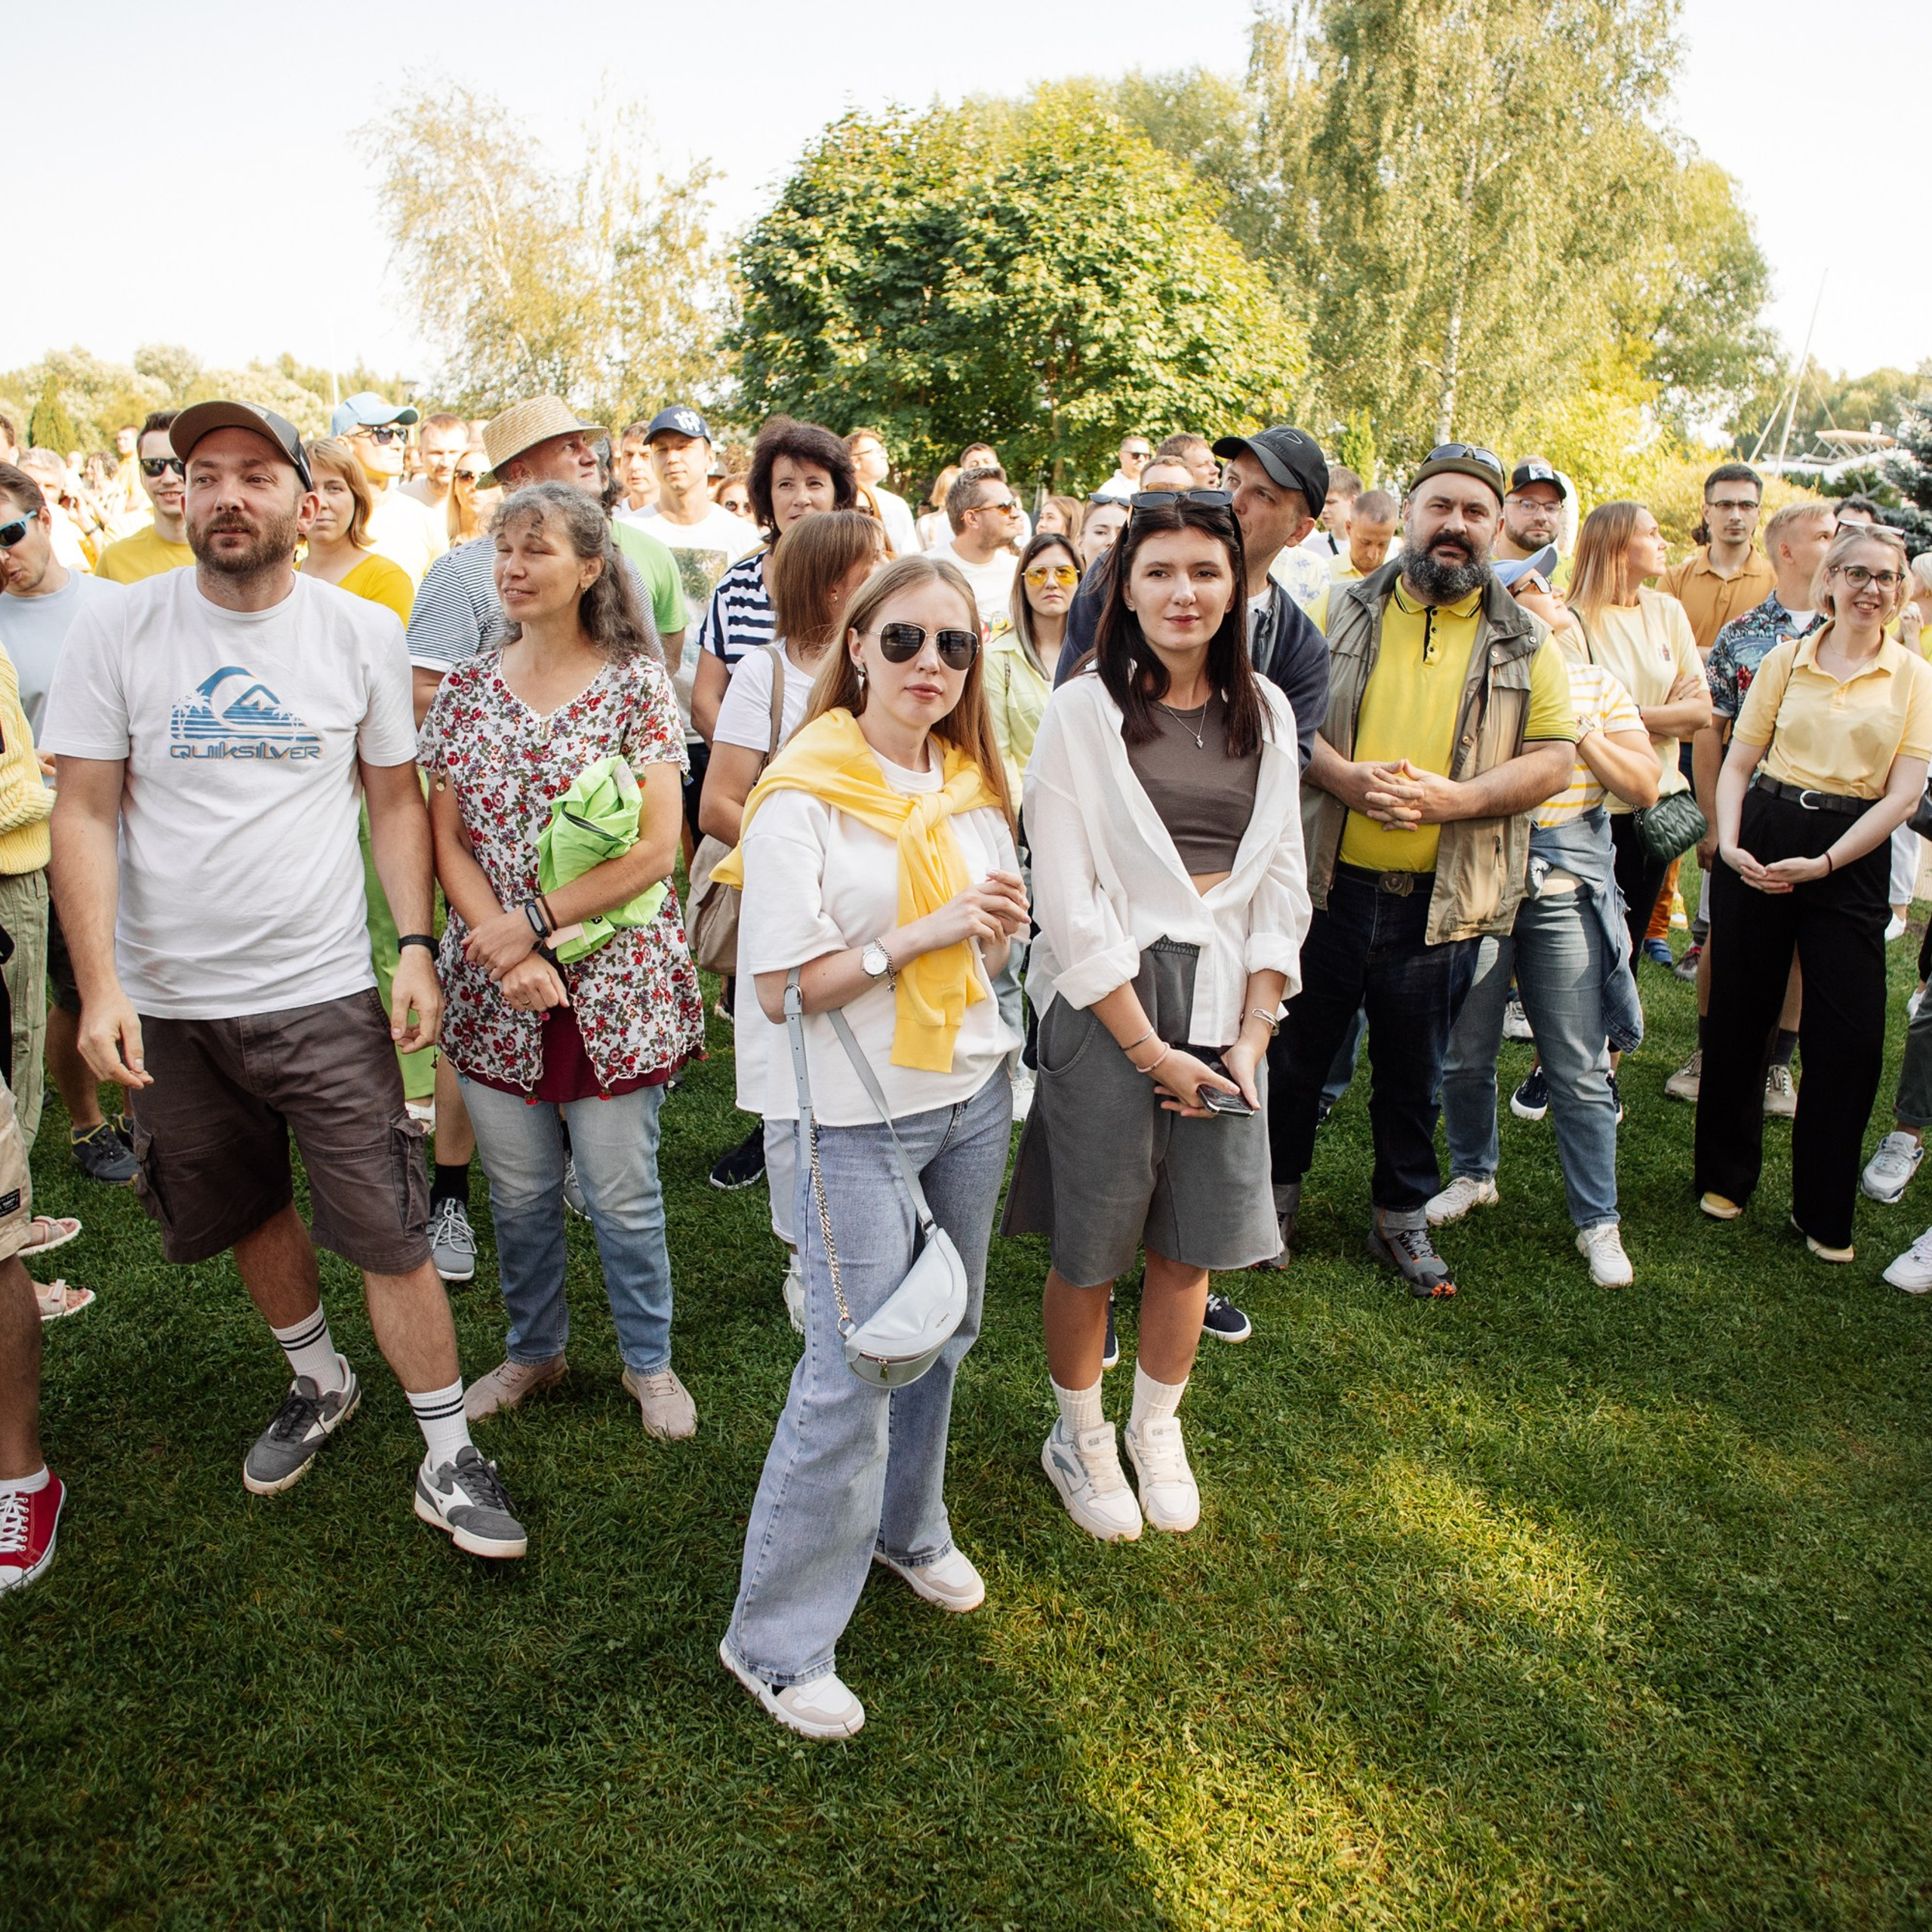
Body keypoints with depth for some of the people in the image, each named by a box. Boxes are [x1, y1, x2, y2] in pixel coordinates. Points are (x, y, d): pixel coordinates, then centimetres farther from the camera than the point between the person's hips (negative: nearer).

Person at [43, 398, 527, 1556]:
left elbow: (396, 800, 4)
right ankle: (321, 1380, 45)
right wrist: (100, 985, -12)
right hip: (168, 1001, 2)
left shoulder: (364, 634, -3)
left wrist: (418, 948, -6)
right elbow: (84, 816, -4)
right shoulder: (116, 635, -4)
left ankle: (450, 1459, 16)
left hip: (325, 992, -1)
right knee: (247, 1211, 19)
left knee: (391, 1235, -1)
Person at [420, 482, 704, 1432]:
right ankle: (533, 1349, 38)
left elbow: (655, 848, -11)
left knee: (623, 1194, 7)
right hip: (493, 990, 3)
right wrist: (508, 953, -12)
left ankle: (649, 1359, 29)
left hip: (612, 985, -3)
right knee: (518, 1192, 15)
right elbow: (447, 839, 2)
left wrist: (535, 921, -14)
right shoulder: (467, 687, 5)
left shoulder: (636, 684, -5)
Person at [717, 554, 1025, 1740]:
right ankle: (778, 1638, 13)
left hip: (973, 1094, 7)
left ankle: (907, 1528, 43)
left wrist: (1001, 925, -7)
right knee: (856, 1367, -4)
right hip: (858, 1115, -6)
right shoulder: (802, 797, -13)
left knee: (944, 1333, 18)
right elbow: (781, 987, -15)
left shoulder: (972, 786, 7)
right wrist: (917, 935, -22)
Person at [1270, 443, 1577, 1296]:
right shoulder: (1345, 610, 3)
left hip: (1443, 900, 1)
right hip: (1328, 883, 0)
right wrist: (1342, 776, -18)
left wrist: (1455, 798, -16)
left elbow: (1553, 758, 0)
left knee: (1414, 1072, 14)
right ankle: (1278, 1192, 33)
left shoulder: (1525, 642, 4)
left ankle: (1402, 1217, 32)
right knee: (1297, 1050, 12)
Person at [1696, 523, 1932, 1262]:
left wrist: (1823, 863, -13)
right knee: (1739, 1014, 8)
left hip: (1852, 856, -1)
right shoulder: (1785, 659, 5)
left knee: (1850, 1036, -1)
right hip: (1762, 841, 1)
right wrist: (1728, 841, -10)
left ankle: (1823, 1211, 15)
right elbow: (1738, 762, 6)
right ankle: (1726, 1176, 27)